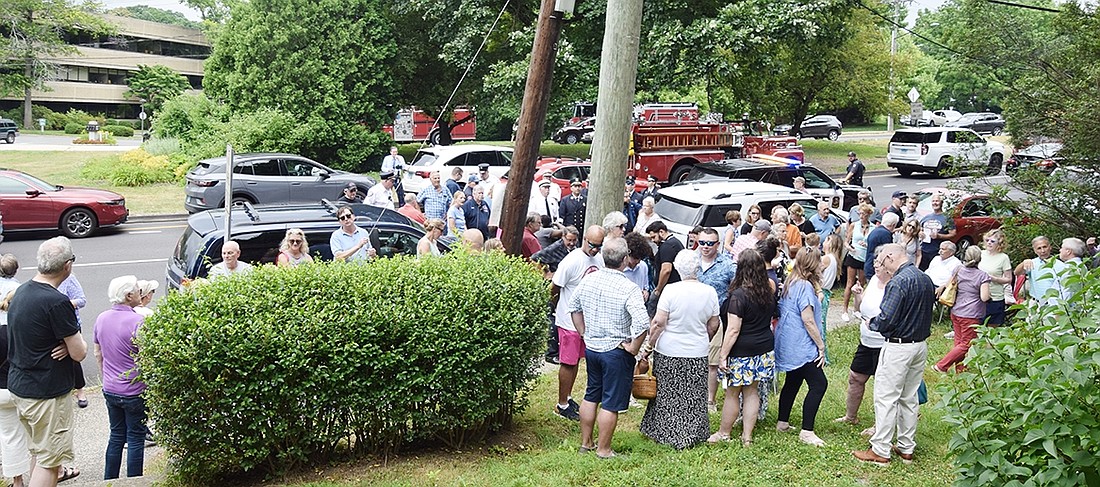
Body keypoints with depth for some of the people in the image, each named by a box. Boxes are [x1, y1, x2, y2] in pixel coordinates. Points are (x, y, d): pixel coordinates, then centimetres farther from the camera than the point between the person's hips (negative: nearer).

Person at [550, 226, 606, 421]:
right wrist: (557, 305, 5)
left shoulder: (599, 260, 2)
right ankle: (562, 405, 13)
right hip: (570, 321, -7)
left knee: (575, 361, 17)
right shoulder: (572, 261, -20)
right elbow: (554, 288, -12)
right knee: (568, 363, 1)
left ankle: (567, 398, 31)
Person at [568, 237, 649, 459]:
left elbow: (573, 306, 12)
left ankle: (585, 442, 30)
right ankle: (603, 449, 15)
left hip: (591, 347, 6)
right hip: (616, 351, -6)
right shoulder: (628, 289, -21)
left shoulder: (589, 280, -2)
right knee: (610, 403, 5)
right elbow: (642, 323, -29)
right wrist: (633, 348, -15)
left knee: (591, 396, 20)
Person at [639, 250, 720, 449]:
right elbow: (713, 326, 5)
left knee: (667, 395, 12)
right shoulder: (710, 292, -4)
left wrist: (648, 346, -4)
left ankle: (665, 433, 21)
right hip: (697, 354, 3)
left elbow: (658, 323, -15)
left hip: (669, 353, -3)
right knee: (693, 398, 14)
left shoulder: (671, 290, -15)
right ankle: (692, 435, 22)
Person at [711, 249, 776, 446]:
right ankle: (747, 436, 20)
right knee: (752, 392, 14)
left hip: (741, 353, -6)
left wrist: (723, 355, -15)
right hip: (763, 350, 7)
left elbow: (733, 330, -20)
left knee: (732, 393, 8)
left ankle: (723, 433, 24)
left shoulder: (739, 296, -20)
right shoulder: (769, 290, -1)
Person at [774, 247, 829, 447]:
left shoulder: (790, 283, 11)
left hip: (789, 345, 10)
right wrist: (821, 346, -14)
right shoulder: (805, 286, -18)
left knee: (793, 382, 19)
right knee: (818, 384, -8)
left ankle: (782, 423, 27)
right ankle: (806, 431, -8)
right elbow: (808, 320, -20)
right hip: (802, 346, -10)